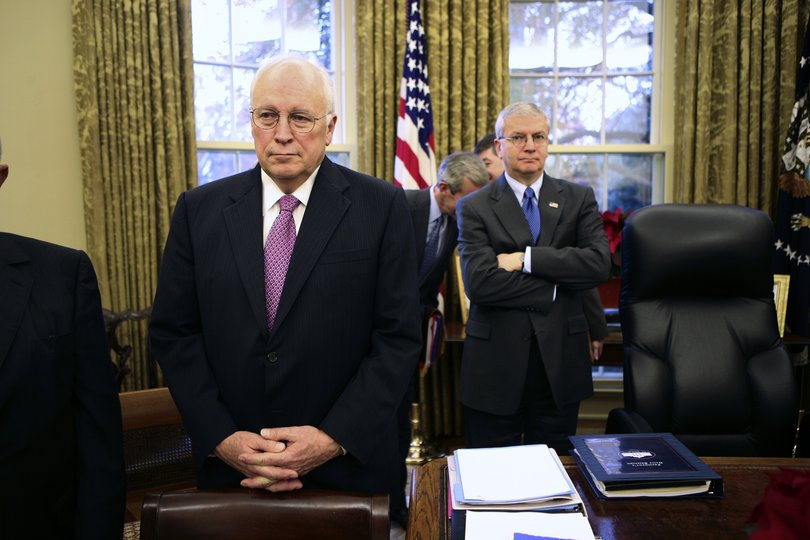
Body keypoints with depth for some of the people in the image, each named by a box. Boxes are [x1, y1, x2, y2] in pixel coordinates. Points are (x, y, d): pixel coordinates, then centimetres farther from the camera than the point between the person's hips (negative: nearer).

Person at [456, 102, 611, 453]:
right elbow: (479, 283, -15)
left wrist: (526, 259, -16)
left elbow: (599, 263, -10)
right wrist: (554, 290, -13)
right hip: (495, 364, -1)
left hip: (560, 361, 2)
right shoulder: (474, 208, -2)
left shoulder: (579, 199, 5)